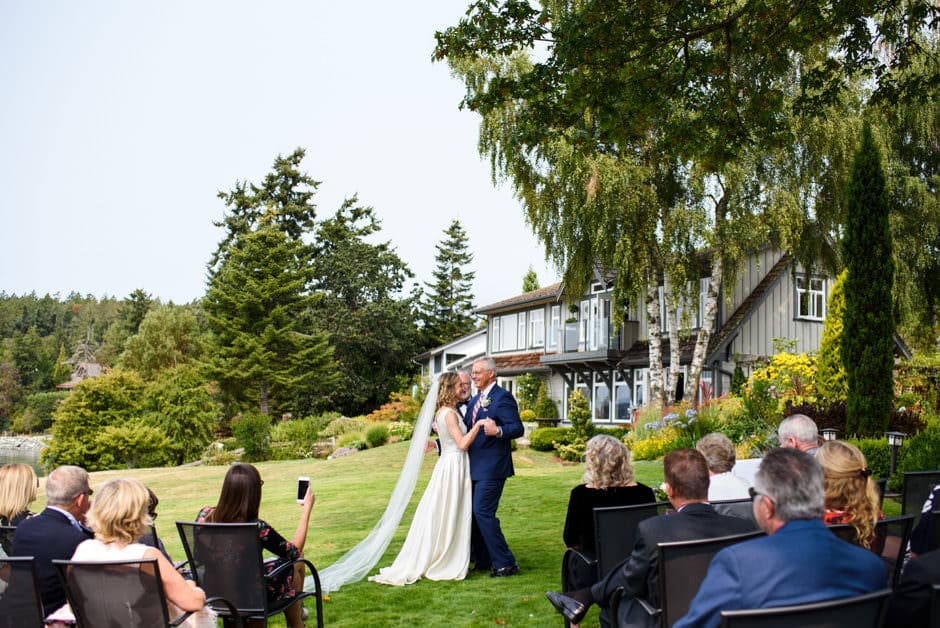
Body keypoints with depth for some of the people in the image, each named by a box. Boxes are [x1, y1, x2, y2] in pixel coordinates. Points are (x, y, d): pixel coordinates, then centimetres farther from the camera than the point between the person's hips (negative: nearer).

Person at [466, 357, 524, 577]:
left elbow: (518, 428, -18)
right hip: (475, 467, 9)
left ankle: (505, 563, -2)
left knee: (483, 513, -12)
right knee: (473, 513, 12)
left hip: (492, 467, -9)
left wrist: (498, 431, -36)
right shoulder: (474, 401, 17)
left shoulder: (503, 397, -10)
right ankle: (482, 561, 24)